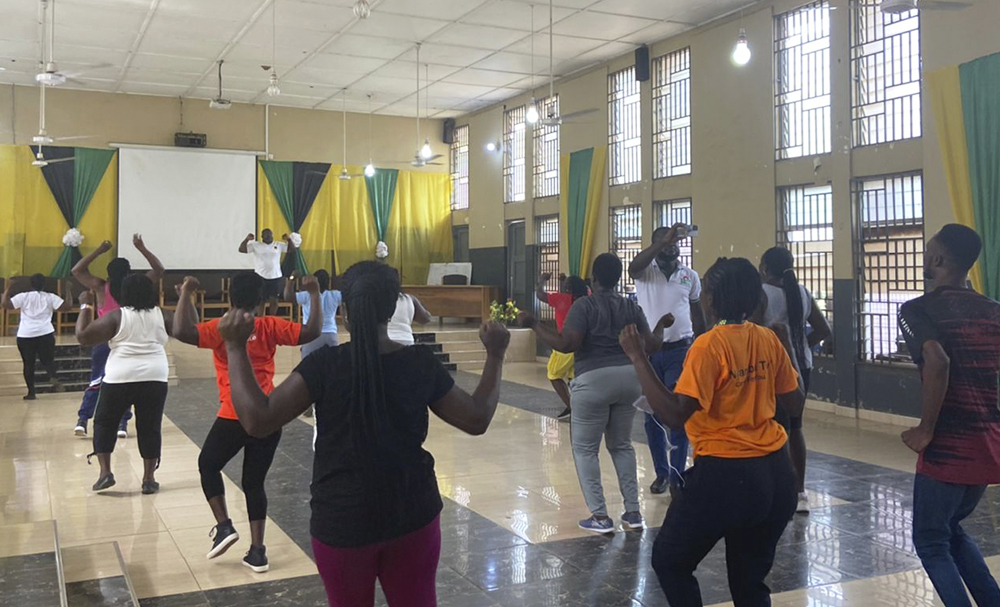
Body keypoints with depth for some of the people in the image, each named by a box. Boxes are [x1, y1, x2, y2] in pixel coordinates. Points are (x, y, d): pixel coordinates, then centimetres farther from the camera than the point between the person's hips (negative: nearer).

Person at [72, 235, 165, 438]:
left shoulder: (100, 287, -4)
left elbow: (77, 270, 10)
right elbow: (159, 270, 3)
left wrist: (99, 251, 6)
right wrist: (141, 249, 1)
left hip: (103, 342, 1)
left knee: (96, 382, 13)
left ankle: (82, 420, 6)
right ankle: (122, 424, 5)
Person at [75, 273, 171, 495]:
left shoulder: (116, 317, -3)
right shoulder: (160, 316, 4)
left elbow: (83, 336, -4)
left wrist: (86, 306, 6)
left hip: (120, 379, -2)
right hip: (154, 379, 2)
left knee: (104, 423, 16)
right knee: (149, 428, 8)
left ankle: (105, 472, 8)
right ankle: (149, 479, 9)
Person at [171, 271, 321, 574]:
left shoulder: (221, 328, -7)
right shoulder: (270, 327, 0)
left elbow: (182, 332, -18)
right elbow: (311, 332, -4)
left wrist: (186, 293, -9)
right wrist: (314, 293, 4)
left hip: (234, 418, -3)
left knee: (208, 466, 23)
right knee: (254, 482, 13)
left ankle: (224, 526, 10)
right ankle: (257, 551, 12)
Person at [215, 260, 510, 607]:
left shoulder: (324, 365, -16)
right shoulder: (422, 363, -8)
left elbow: (257, 420, -20)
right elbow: (477, 419, 1)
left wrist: (235, 347, -13)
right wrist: (495, 356, 11)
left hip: (342, 522, -1)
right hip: (413, 516, 2)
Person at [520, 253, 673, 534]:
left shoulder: (584, 305, -8)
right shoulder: (631, 306, 7)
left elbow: (566, 344, -18)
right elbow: (651, 344, 9)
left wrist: (533, 324, -10)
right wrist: (662, 324, 28)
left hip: (594, 380, -5)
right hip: (629, 377, 6)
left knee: (585, 448, 8)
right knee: (622, 445, 20)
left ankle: (600, 516, 5)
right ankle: (633, 512, 21)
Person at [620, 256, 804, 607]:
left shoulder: (710, 345, -17)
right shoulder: (769, 340, 1)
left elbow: (674, 414, -24)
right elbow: (795, 404, 11)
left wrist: (638, 357, -21)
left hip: (726, 474, -7)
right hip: (775, 474, 7)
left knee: (669, 561, 15)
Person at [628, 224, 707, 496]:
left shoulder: (691, 276, 6)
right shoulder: (645, 271, -1)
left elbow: (697, 313, 14)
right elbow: (633, 267, -27)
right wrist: (664, 241, -35)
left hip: (680, 351, 0)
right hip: (649, 351, 0)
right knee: (652, 416, 7)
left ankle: (677, 476, 3)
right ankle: (661, 472, 19)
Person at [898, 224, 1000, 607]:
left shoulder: (918, 309, -10)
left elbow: (938, 363, -28)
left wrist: (926, 431, -19)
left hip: (948, 447, -6)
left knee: (931, 543, 12)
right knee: (951, 531, 26)